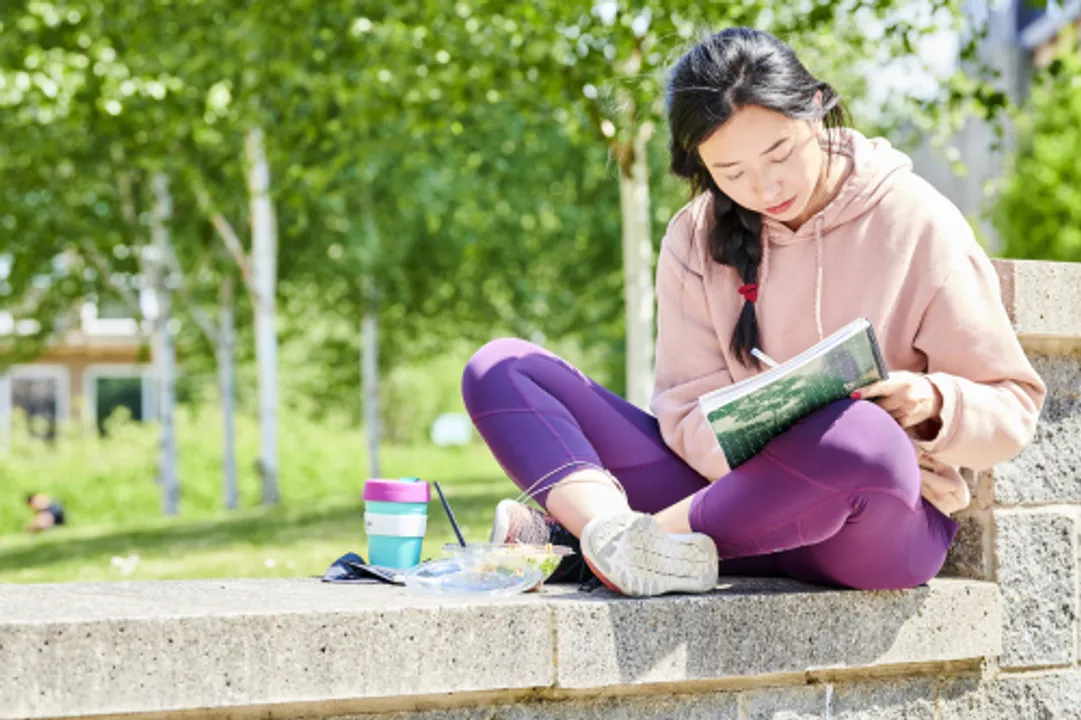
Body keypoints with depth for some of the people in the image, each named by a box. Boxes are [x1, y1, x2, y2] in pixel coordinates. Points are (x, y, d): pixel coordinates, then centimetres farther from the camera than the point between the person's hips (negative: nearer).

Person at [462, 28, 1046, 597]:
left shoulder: (915, 223, -4)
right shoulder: (697, 238, 5)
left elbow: (1014, 408, 0)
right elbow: (692, 412, -3)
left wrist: (934, 403, -23)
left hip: (879, 530, -3)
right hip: (738, 496, 4)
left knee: (860, 431, -42)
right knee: (499, 368, -6)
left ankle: (568, 536, -28)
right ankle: (612, 529, -36)